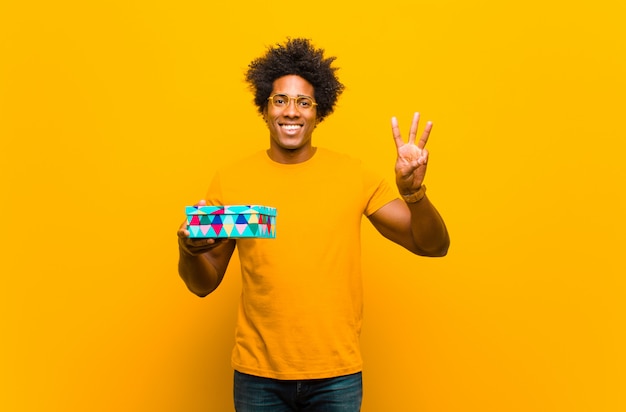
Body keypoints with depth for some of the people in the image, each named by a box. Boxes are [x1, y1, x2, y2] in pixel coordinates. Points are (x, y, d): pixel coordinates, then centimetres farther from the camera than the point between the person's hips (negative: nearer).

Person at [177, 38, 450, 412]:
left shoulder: (353, 175, -3)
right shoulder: (231, 180, -2)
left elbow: (434, 245, -3)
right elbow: (203, 285, 4)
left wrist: (413, 192, -21)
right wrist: (190, 249, -17)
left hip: (338, 375, 0)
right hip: (259, 374, 1)